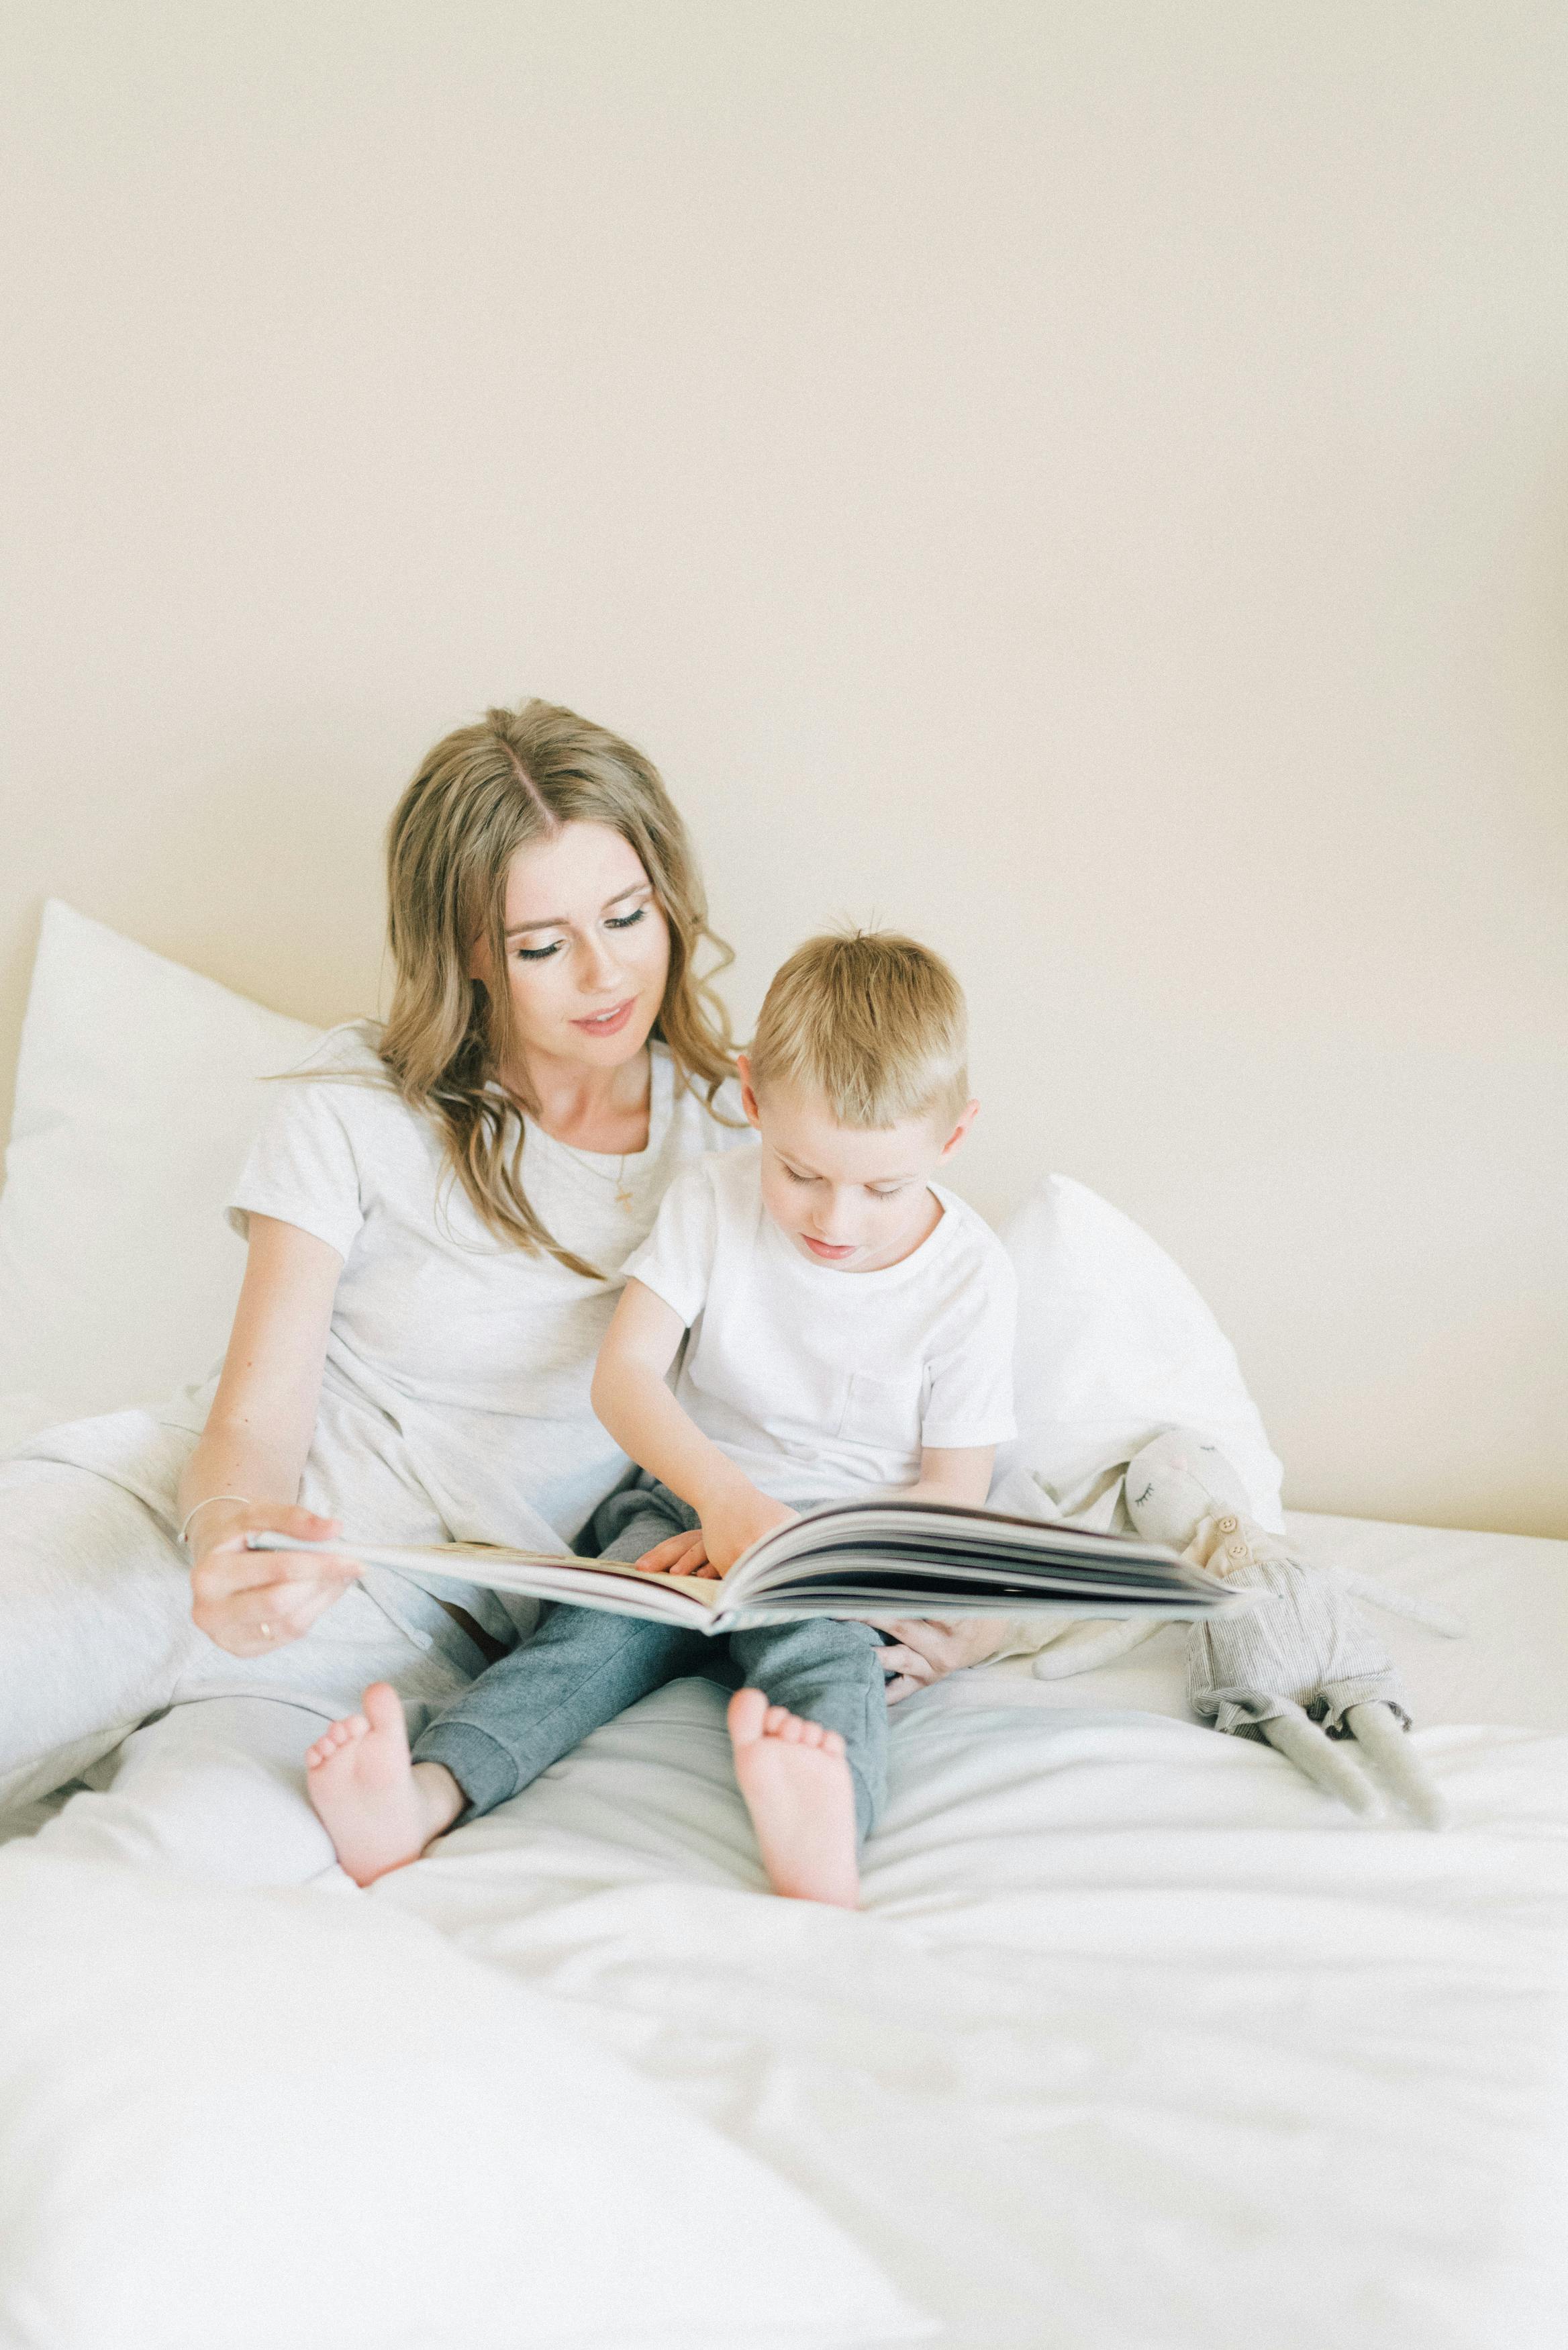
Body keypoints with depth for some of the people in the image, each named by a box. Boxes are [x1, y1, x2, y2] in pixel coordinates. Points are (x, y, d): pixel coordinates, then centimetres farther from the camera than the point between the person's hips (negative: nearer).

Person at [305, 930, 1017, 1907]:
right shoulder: (714, 1196, -4)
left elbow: (955, 1492, -4)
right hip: (692, 1493, 2)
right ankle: (420, 1798, -54)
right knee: (601, 1625, -29)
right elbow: (624, 1373, -11)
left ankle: (820, 1840, -68)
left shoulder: (969, 1273, -8)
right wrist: (726, 1497, -30)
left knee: (820, 1638, -36)